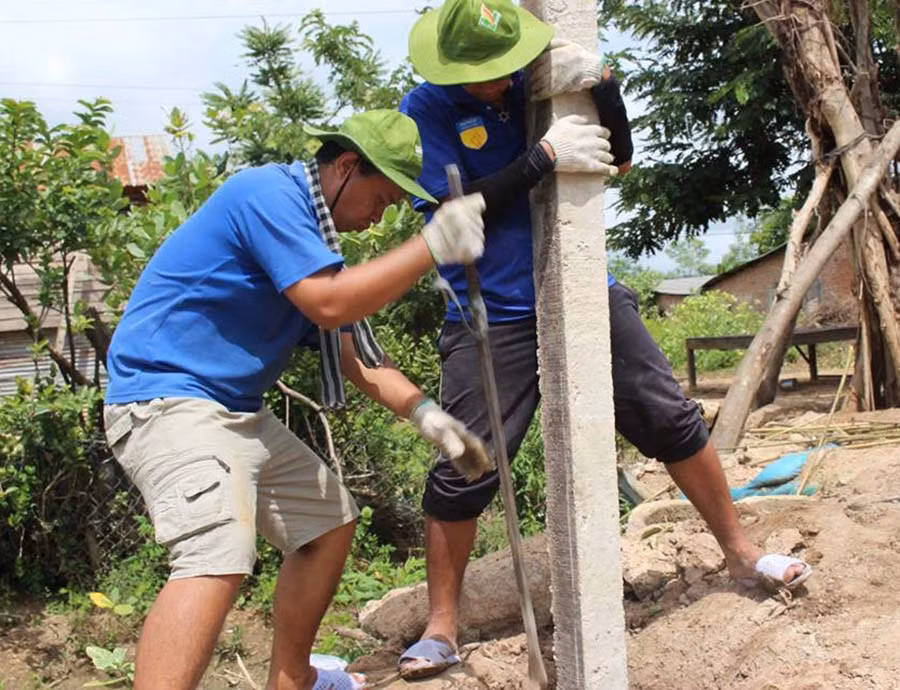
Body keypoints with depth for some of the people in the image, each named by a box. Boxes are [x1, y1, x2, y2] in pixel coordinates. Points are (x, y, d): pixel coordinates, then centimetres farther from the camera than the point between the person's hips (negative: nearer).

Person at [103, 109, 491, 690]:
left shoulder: (311, 232, 15)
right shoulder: (270, 193, -14)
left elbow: (352, 351, 14)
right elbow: (329, 305, -25)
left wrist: (424, 414, 3)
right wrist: (432, 244, -21)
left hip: (236, 411, 10)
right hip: (167, 397, -10)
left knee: (330, 520, 18)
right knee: (218, 556, -29)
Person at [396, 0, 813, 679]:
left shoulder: (536, 80, 4)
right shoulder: (425, 109, -5)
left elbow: (620, 161, 2)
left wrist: (601, 82, -15)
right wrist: (545, 157, -24)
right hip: (494, 317, -3)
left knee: (672, 418, 6)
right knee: (463, 472, -6)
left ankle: (741, 551, 25)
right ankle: (441, 629, 9)